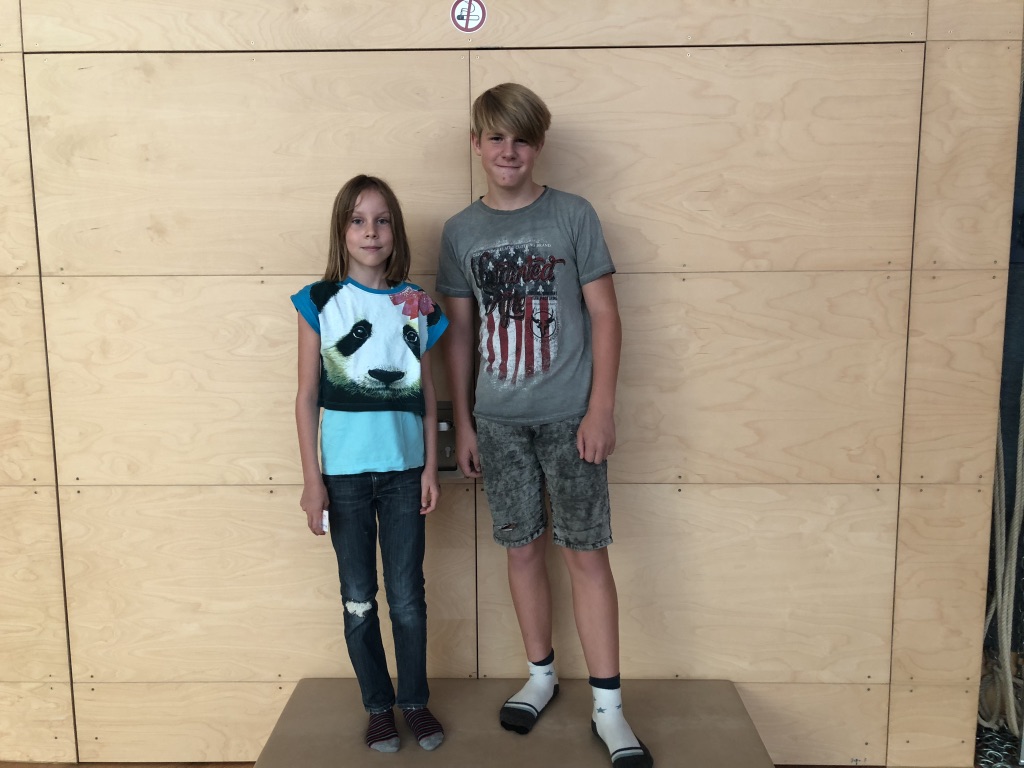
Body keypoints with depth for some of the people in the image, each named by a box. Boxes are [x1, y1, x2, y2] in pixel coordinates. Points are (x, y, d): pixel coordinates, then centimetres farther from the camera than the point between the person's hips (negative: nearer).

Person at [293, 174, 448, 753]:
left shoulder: (416, 305, 3)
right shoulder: (320, 302, -3)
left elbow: (428, 394, 7)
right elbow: (308, 395, -3)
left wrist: (431, 467, 3)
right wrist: (312, 479, -6)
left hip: (404, 471, 1)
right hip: (345, 473, -1)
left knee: (408, 596, 9)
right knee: (359, 598, 10)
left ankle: (416, 700, 27)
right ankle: (379, 705, 27)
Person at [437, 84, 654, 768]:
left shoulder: (574, 216, -2)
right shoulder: (460, 232, 6)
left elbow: (605, 316, -3)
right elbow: (459, 333, 10)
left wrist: (601, 409, -10)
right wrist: (463, 423, 8)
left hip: (569, 416, -2)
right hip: (499, 421, 3)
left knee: (586, 551, 0)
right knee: (523, 548, 11)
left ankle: (608, 705, 11)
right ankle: (541, 674, 30)